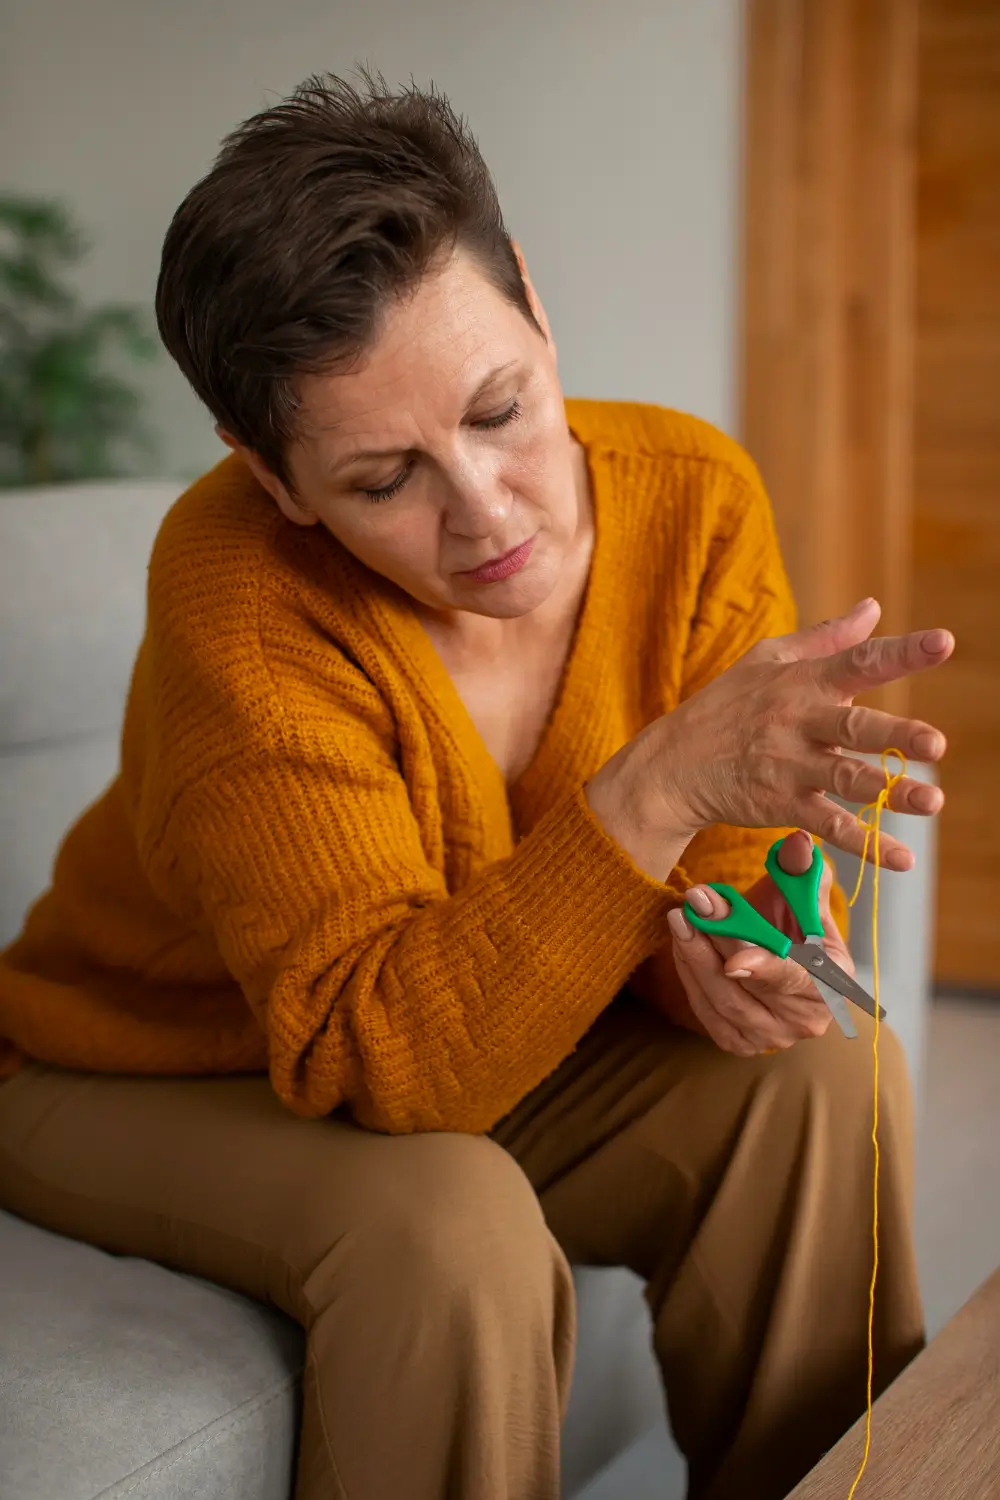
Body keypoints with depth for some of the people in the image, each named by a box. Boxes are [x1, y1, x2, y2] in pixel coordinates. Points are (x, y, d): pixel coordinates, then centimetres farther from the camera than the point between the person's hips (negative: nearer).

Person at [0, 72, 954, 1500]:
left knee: (820, 1071, -15)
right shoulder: (239, 591, -32)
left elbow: (746, 877, -9)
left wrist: (713, 959, -32)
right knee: (448, 1228, -32)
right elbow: (386, 1059, -35)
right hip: (149, 1084, -4)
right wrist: (662, 784, -45)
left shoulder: (693, 497, -17)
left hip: (488, 1042, 5)